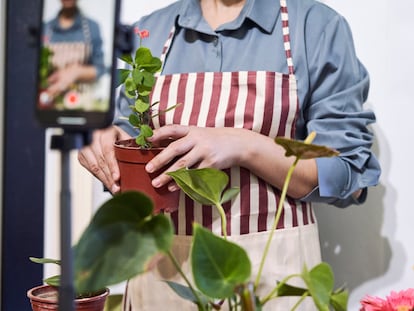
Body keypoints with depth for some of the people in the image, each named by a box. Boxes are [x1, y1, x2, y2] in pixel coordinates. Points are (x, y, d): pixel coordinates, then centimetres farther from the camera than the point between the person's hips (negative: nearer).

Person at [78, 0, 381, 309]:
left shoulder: (318, 26, -7)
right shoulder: (149, 31, 4)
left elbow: (350, 178, -9)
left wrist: (246, 147, -22)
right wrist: (105, 147, -8)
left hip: (270, 262, -3)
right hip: (162, 260, 3)